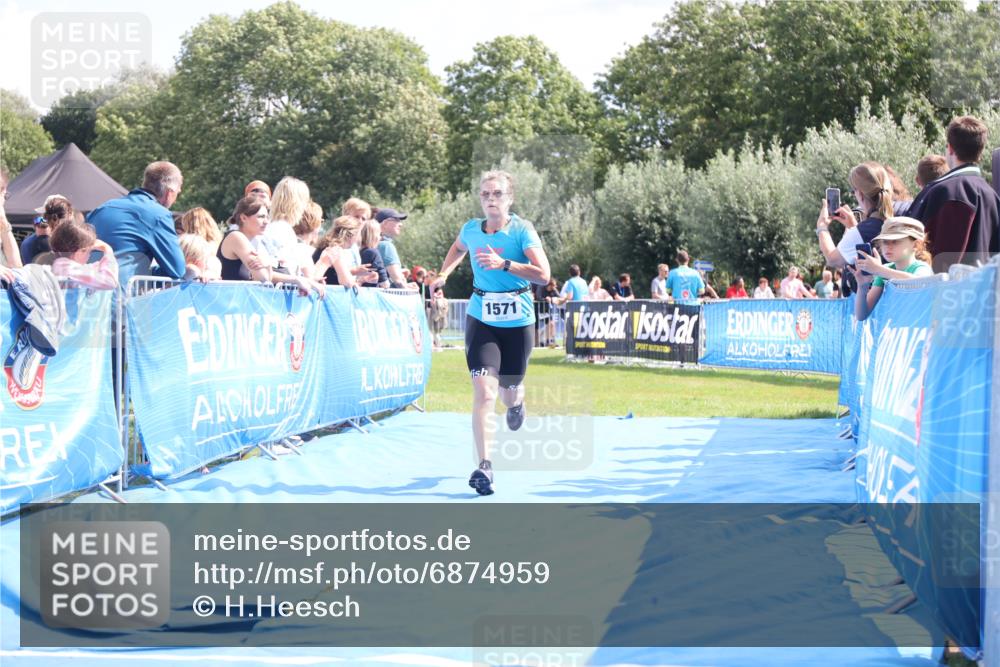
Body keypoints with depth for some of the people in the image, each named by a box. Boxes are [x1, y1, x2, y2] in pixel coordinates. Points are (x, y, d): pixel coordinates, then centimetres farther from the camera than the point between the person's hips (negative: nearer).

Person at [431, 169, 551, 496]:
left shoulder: (523, 230, -10)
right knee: (484, 392, -17)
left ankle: (516, 401, 53)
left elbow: (543, 275, -21)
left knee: (509, 392, 13)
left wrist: (504, 263, -28)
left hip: (517, 320, -1)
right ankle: (484, 466, -20)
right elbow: (458, 248, 27)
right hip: (481, 318, 1)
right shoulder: (471, 229, 1)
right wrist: (443, 274, 15)